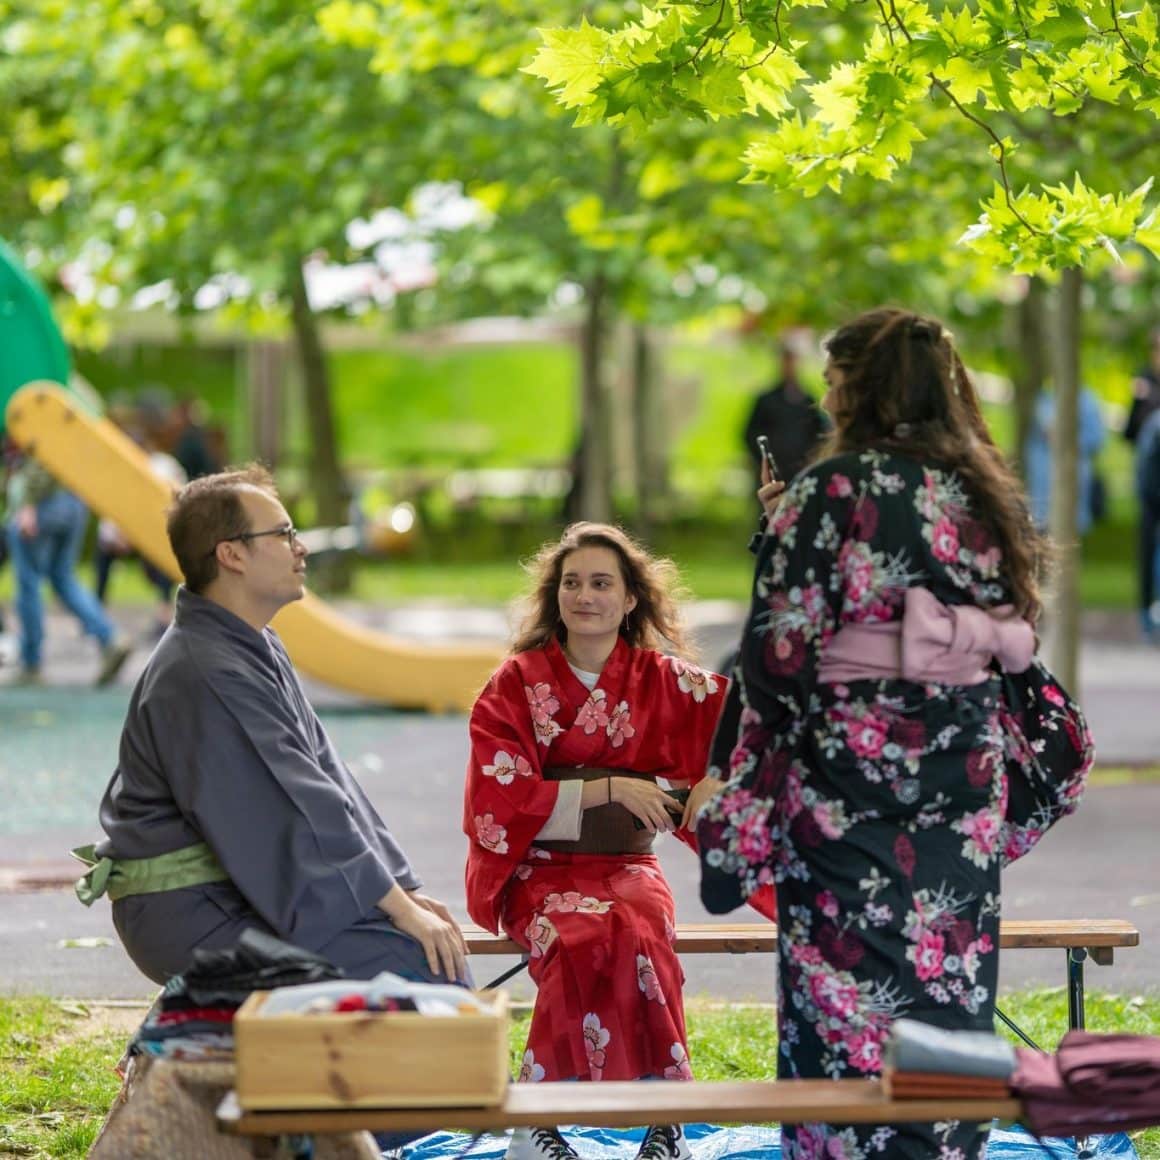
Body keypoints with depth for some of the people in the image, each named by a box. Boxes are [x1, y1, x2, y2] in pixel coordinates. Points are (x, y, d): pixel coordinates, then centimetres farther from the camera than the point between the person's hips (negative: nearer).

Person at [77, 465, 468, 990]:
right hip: (199, 918, -11)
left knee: (439, 942, 9)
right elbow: (295, 810, -23)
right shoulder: (201, 675, -20)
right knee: (428, 967, -20)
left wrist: (405, 889, 4)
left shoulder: (259, 650, 14)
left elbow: (325, 777, 12)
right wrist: (399, 907, -20)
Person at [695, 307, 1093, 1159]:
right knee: (949, 997, 11)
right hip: (964, 792, 6)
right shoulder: (991, 496, 8)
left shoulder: (837, 489, -10)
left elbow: (780, 650, -12)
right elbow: (1016, 646, 12)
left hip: (852, 788, -6)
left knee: (850, 1023, -1)